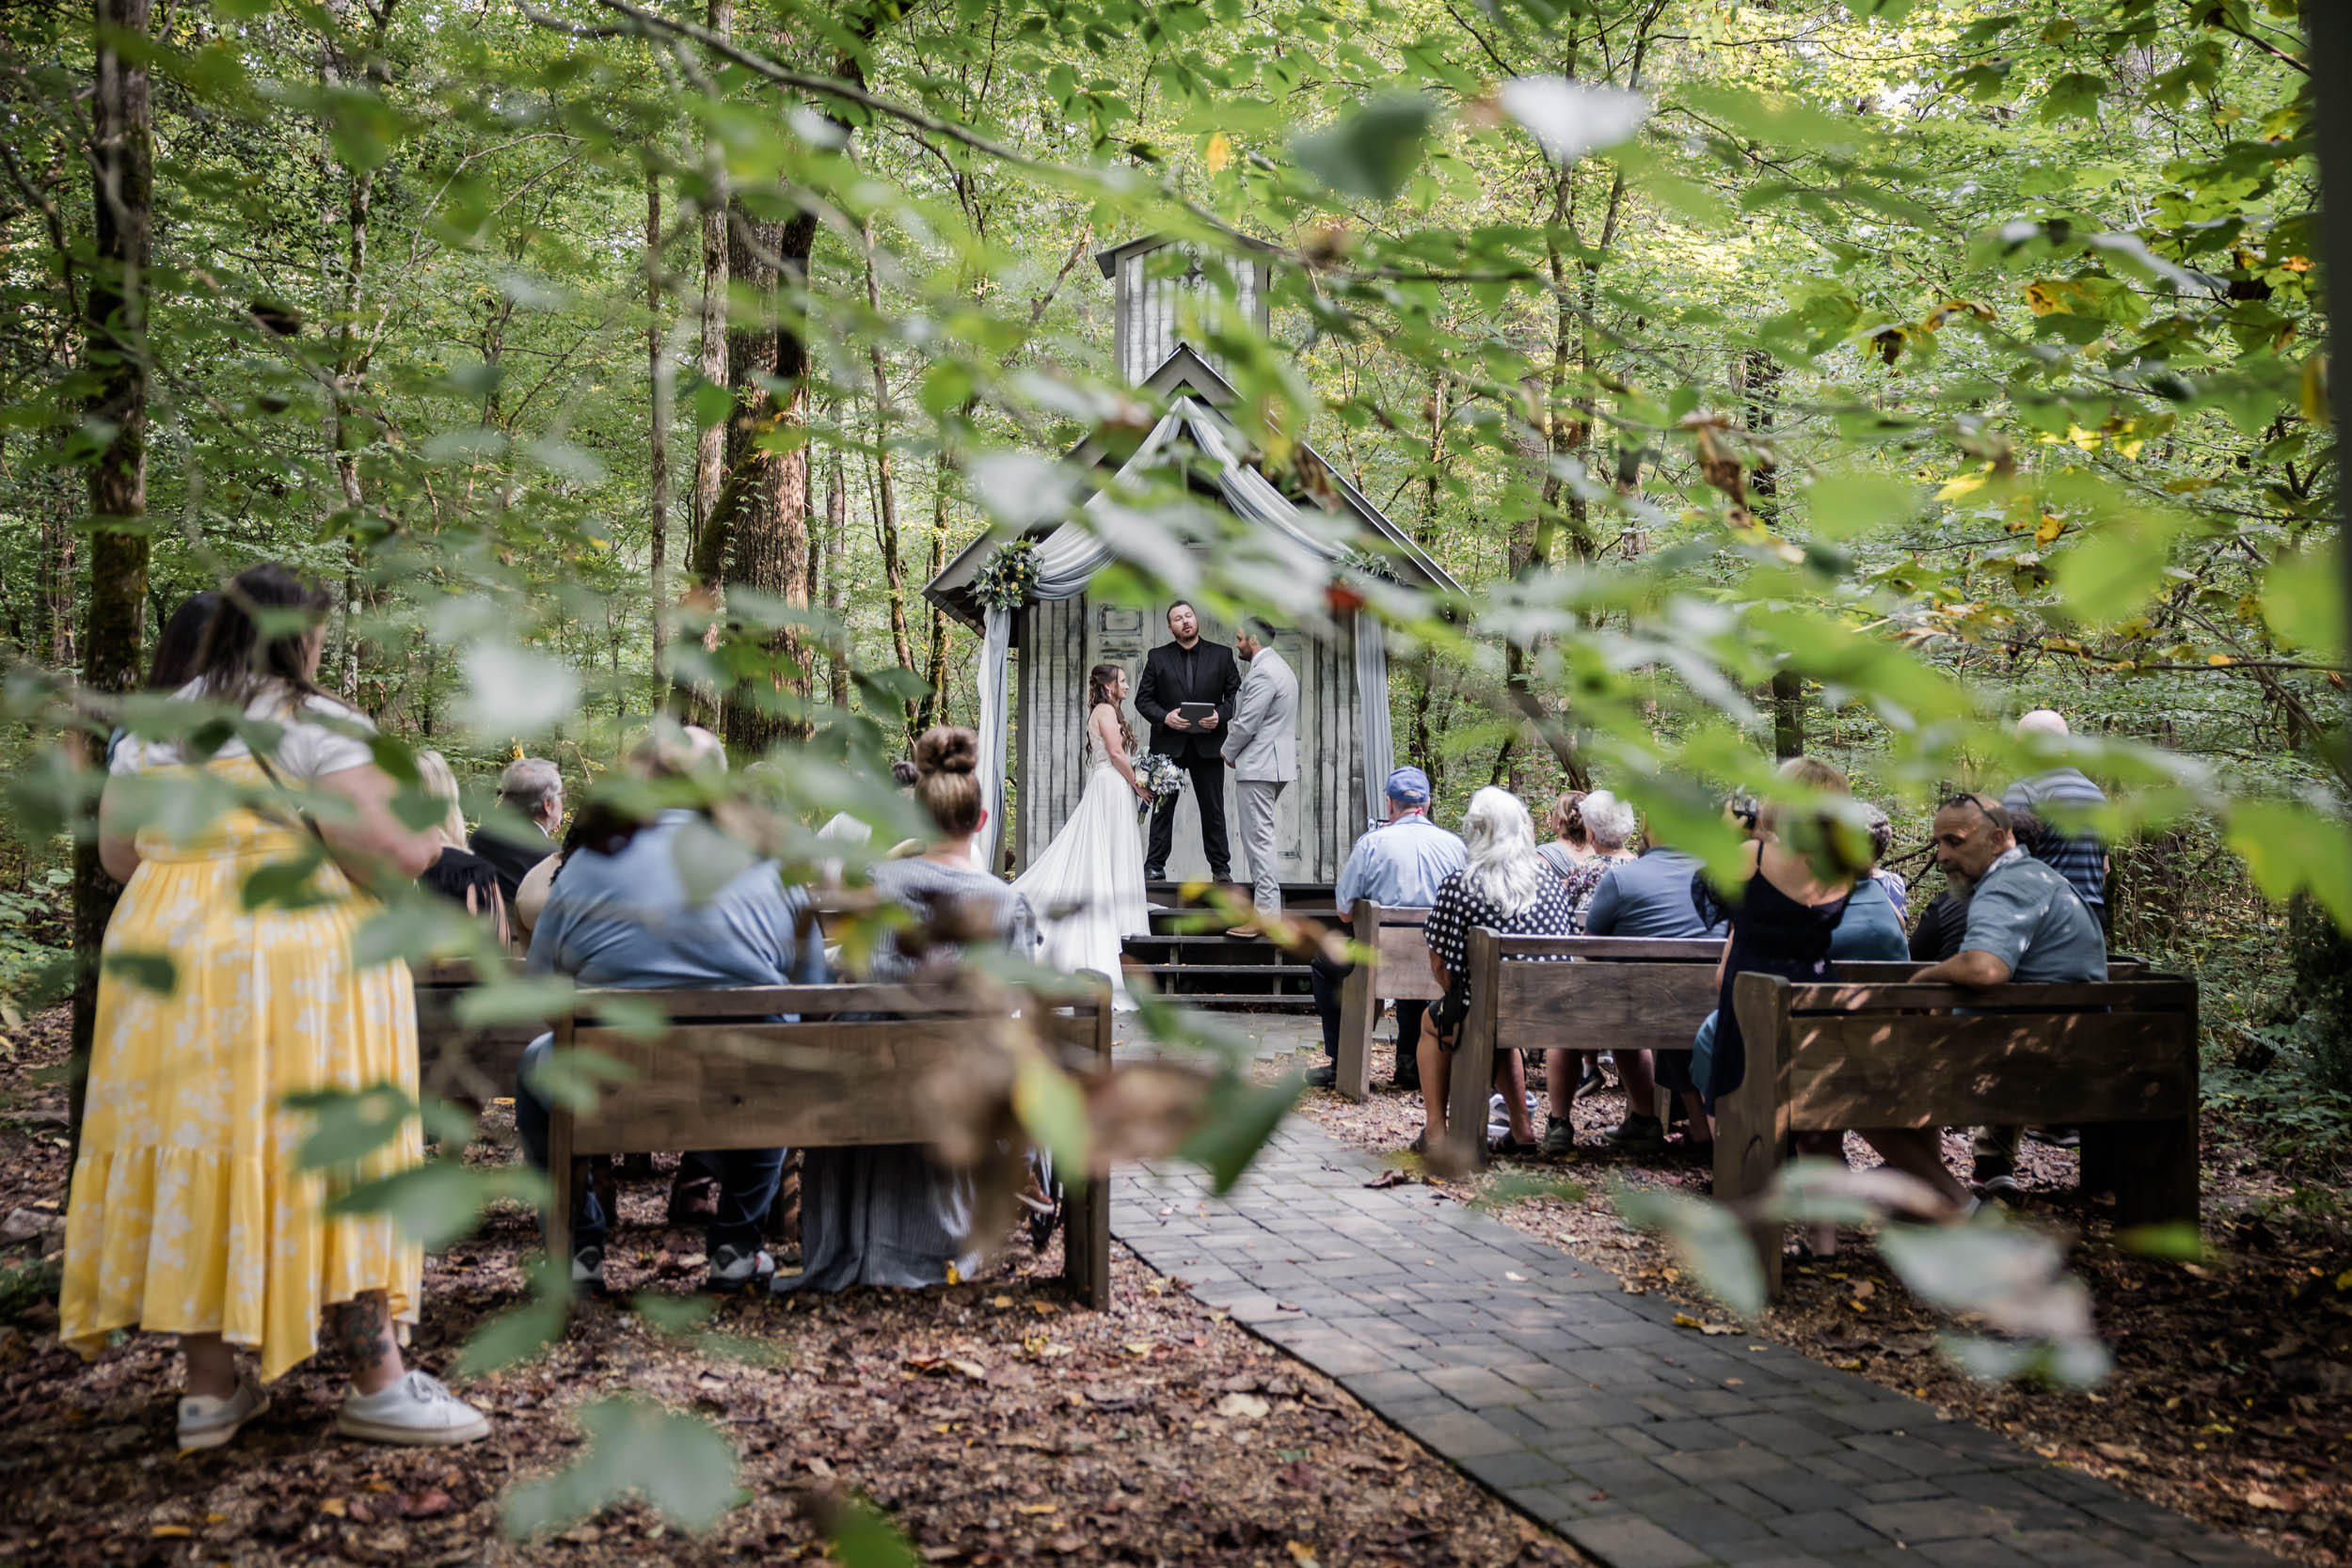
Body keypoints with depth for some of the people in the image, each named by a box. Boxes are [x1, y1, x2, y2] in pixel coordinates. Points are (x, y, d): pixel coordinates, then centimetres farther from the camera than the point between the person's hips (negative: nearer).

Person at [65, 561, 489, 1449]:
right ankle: (378, 1384, 0)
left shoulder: (150, 732, 11)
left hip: (166, 953, 6)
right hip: (295, 964, -5)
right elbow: (390, 852, -15)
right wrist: (421, 848, 6)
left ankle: (211, 1387, 14)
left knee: (191, 1155, 9)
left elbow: (118, 856, 16)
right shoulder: (321, 726, -8)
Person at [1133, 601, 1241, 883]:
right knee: (1163, 807, 3)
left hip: (1208, 744, 0)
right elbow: (1143, 699, 4)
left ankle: (1220, 866, 12)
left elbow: (1236, 695, 4)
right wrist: (1165, 717, -13)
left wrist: (1220, 715, -14)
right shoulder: (1158, 657, 6)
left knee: (1213, 808, 5)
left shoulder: (1222, 655, 6)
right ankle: (1155, 866, 7)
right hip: (1169, 744, 0)